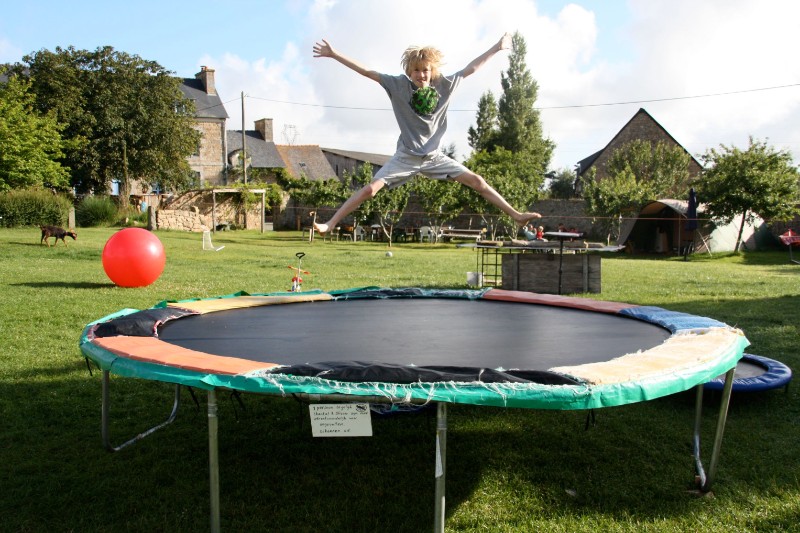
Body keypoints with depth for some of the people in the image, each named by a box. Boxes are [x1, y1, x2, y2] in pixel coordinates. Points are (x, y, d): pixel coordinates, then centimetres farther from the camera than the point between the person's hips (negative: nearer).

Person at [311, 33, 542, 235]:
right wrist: (334, 54, -13)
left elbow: (471, 68, 8)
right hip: (406, 156, -2)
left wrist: (497, 47, 14)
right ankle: (330, 224, -9)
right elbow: (366, 71, -10)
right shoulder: (399, 84, -8)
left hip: (434, 156, 3)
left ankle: (516, 215, 7)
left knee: (476, 181, -2)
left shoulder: (444, 85, -2)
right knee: (370, 189, -15)